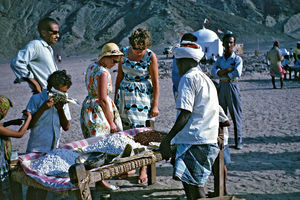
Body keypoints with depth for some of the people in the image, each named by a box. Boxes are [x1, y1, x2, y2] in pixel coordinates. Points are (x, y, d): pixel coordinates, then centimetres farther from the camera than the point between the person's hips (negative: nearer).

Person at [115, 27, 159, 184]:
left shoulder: (150, 56, -8)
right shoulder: (125, 53, 3)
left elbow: (155, 83, -6)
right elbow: (119, 76, 12)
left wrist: (155, 105, -9)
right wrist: (115, 98, 13)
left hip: (143, 97, -4)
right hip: (125, 96, 4)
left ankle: (143, 170, 3)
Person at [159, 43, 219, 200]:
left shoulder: (188, 78, -8)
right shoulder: (205, 78, 20)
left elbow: (185, 115, -17)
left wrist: (166, 140, -16)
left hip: (195, 141, -10)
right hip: (209, 140, 10)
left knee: (195, 186, -7)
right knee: (187, 181, 17)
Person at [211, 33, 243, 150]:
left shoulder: (237, 59, 1)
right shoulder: (219, 59, 12)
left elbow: (237, 73, -16)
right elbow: (213, 72, -5)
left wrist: (221, 72, -8)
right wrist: (229, 70, -15)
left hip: (233, 87, -4)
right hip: (222, 88, 4)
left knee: (236, 115, -2)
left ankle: (238, 142, 4)